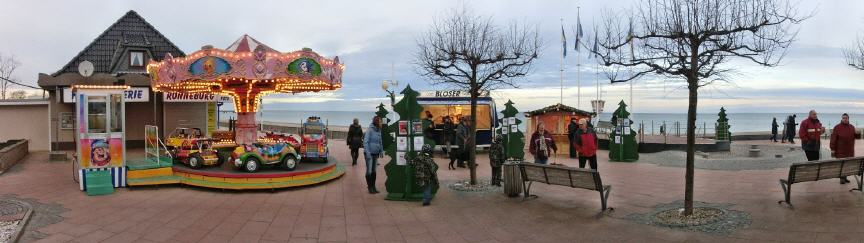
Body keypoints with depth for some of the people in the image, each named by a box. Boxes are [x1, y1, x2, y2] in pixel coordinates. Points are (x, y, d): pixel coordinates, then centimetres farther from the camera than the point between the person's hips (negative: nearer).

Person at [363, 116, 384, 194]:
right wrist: (367, 153, -19)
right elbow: (365, 142, -16)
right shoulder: (370, 130, -15)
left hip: (376, 153, 7)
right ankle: (370, 187, 7)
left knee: (374, 171, 12)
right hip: (369, 153, -7)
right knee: (369, 170, -1)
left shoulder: (379, 131, 6)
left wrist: (381, 151, 13)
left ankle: (373, 187, 20)